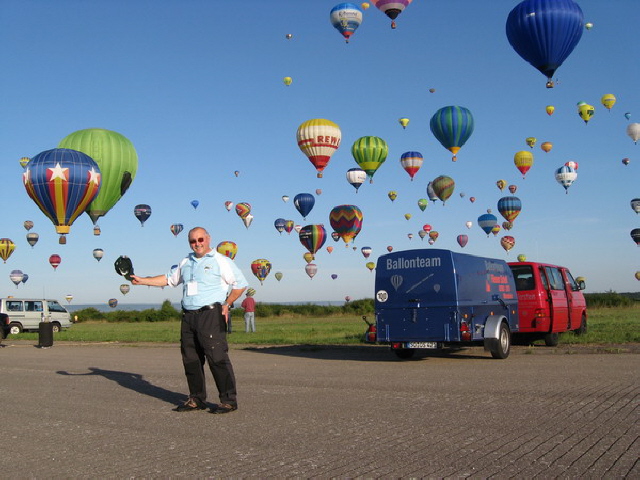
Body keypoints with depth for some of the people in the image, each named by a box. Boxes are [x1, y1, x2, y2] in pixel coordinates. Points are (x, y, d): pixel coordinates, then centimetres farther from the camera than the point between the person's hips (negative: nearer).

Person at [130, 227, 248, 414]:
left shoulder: (220, 261, 0)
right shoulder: (186, 262, 19)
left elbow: (240, 284, 0)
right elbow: (169, 279, 29)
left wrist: (226, 303, -8)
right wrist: (141, 280, 25)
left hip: (211, 315, -7)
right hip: (188, 316, 7)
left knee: (217, 357, -11)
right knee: (191, 359, 8)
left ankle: (229, 400, -5)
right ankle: (197, 399, 18)